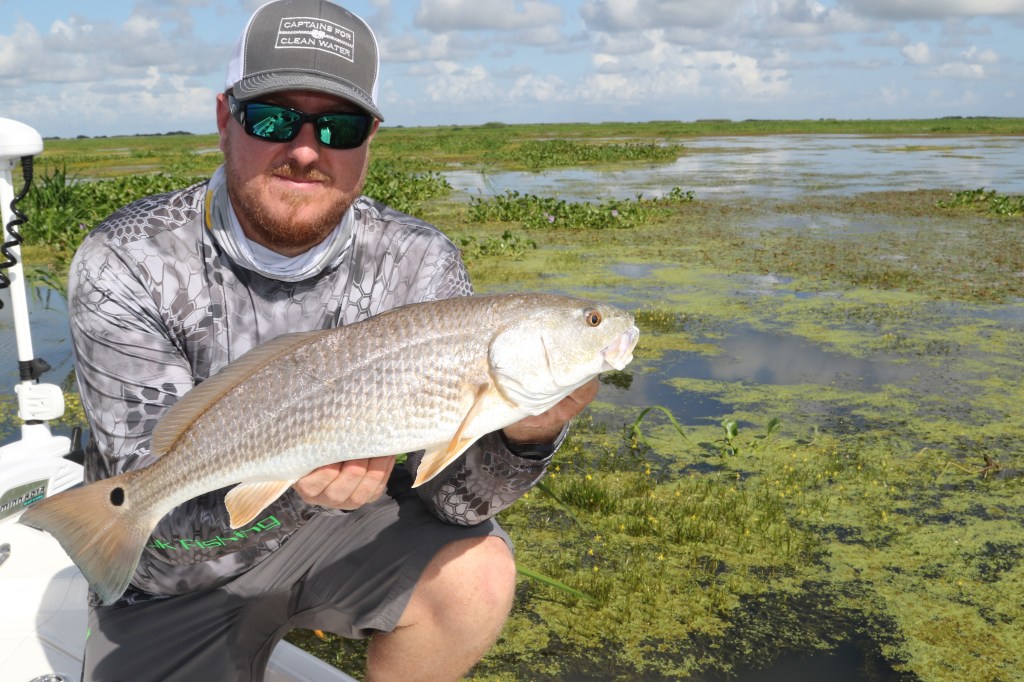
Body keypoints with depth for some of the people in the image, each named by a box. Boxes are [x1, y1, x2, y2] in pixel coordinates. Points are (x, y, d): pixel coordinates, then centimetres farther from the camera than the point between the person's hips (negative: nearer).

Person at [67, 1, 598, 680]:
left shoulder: (419, 265, -15)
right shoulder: (126, 266, -20)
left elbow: (451, 496, -19)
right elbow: (156, 508, -25)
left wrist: (524, 436, -41)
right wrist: (284, 485, -45)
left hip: (344, 529, 1)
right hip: (179, 576, 0)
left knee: (476, 573, -24)